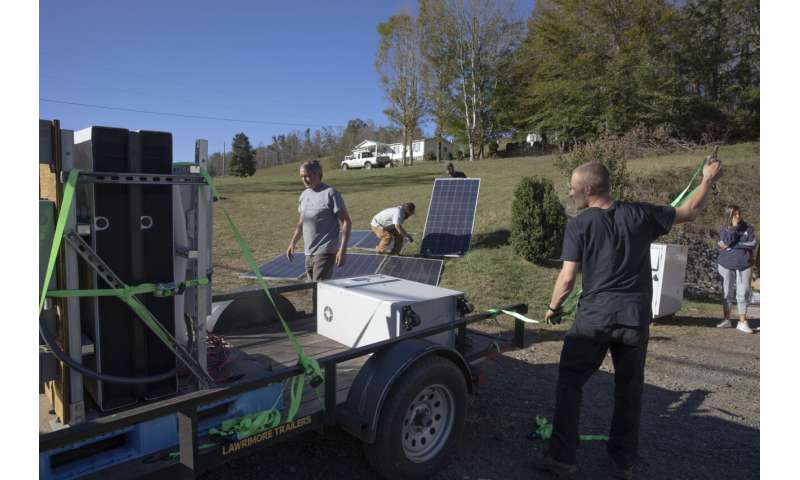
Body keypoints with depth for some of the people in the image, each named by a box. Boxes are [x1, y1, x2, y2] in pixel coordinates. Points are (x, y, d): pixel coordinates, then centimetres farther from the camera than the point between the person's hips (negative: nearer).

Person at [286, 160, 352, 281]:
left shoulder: (330, 193, -9)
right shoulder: (304, 194, 13)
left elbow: (346, 222, -11)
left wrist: (343, 250, -17)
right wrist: (292, 242, 18)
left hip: (325, 252, -7)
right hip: (309, 253, 7)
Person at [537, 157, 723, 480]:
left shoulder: (579, 225, -8)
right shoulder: (640, 214, 0)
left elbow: (567, 279, -10)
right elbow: (689, 213, 14)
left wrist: (553, 308, 6)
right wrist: (708, 179, 30)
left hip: (593, 318, -3)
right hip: (635, 319, 3)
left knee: (569, 384, 9)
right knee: (629, 391, 17)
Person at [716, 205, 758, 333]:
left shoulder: (748, 227, 1)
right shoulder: (724, 229, 0)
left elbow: (753, 244, -9)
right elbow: (727, 241, -16)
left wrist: (733, 245, -13)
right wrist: (734, 227, -16)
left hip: (744, 265, 0)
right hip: (727, 265, 0)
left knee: (743, 294, -1)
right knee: (727, 293, 8)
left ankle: (742, 322, 6)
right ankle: (726, 319, 19)